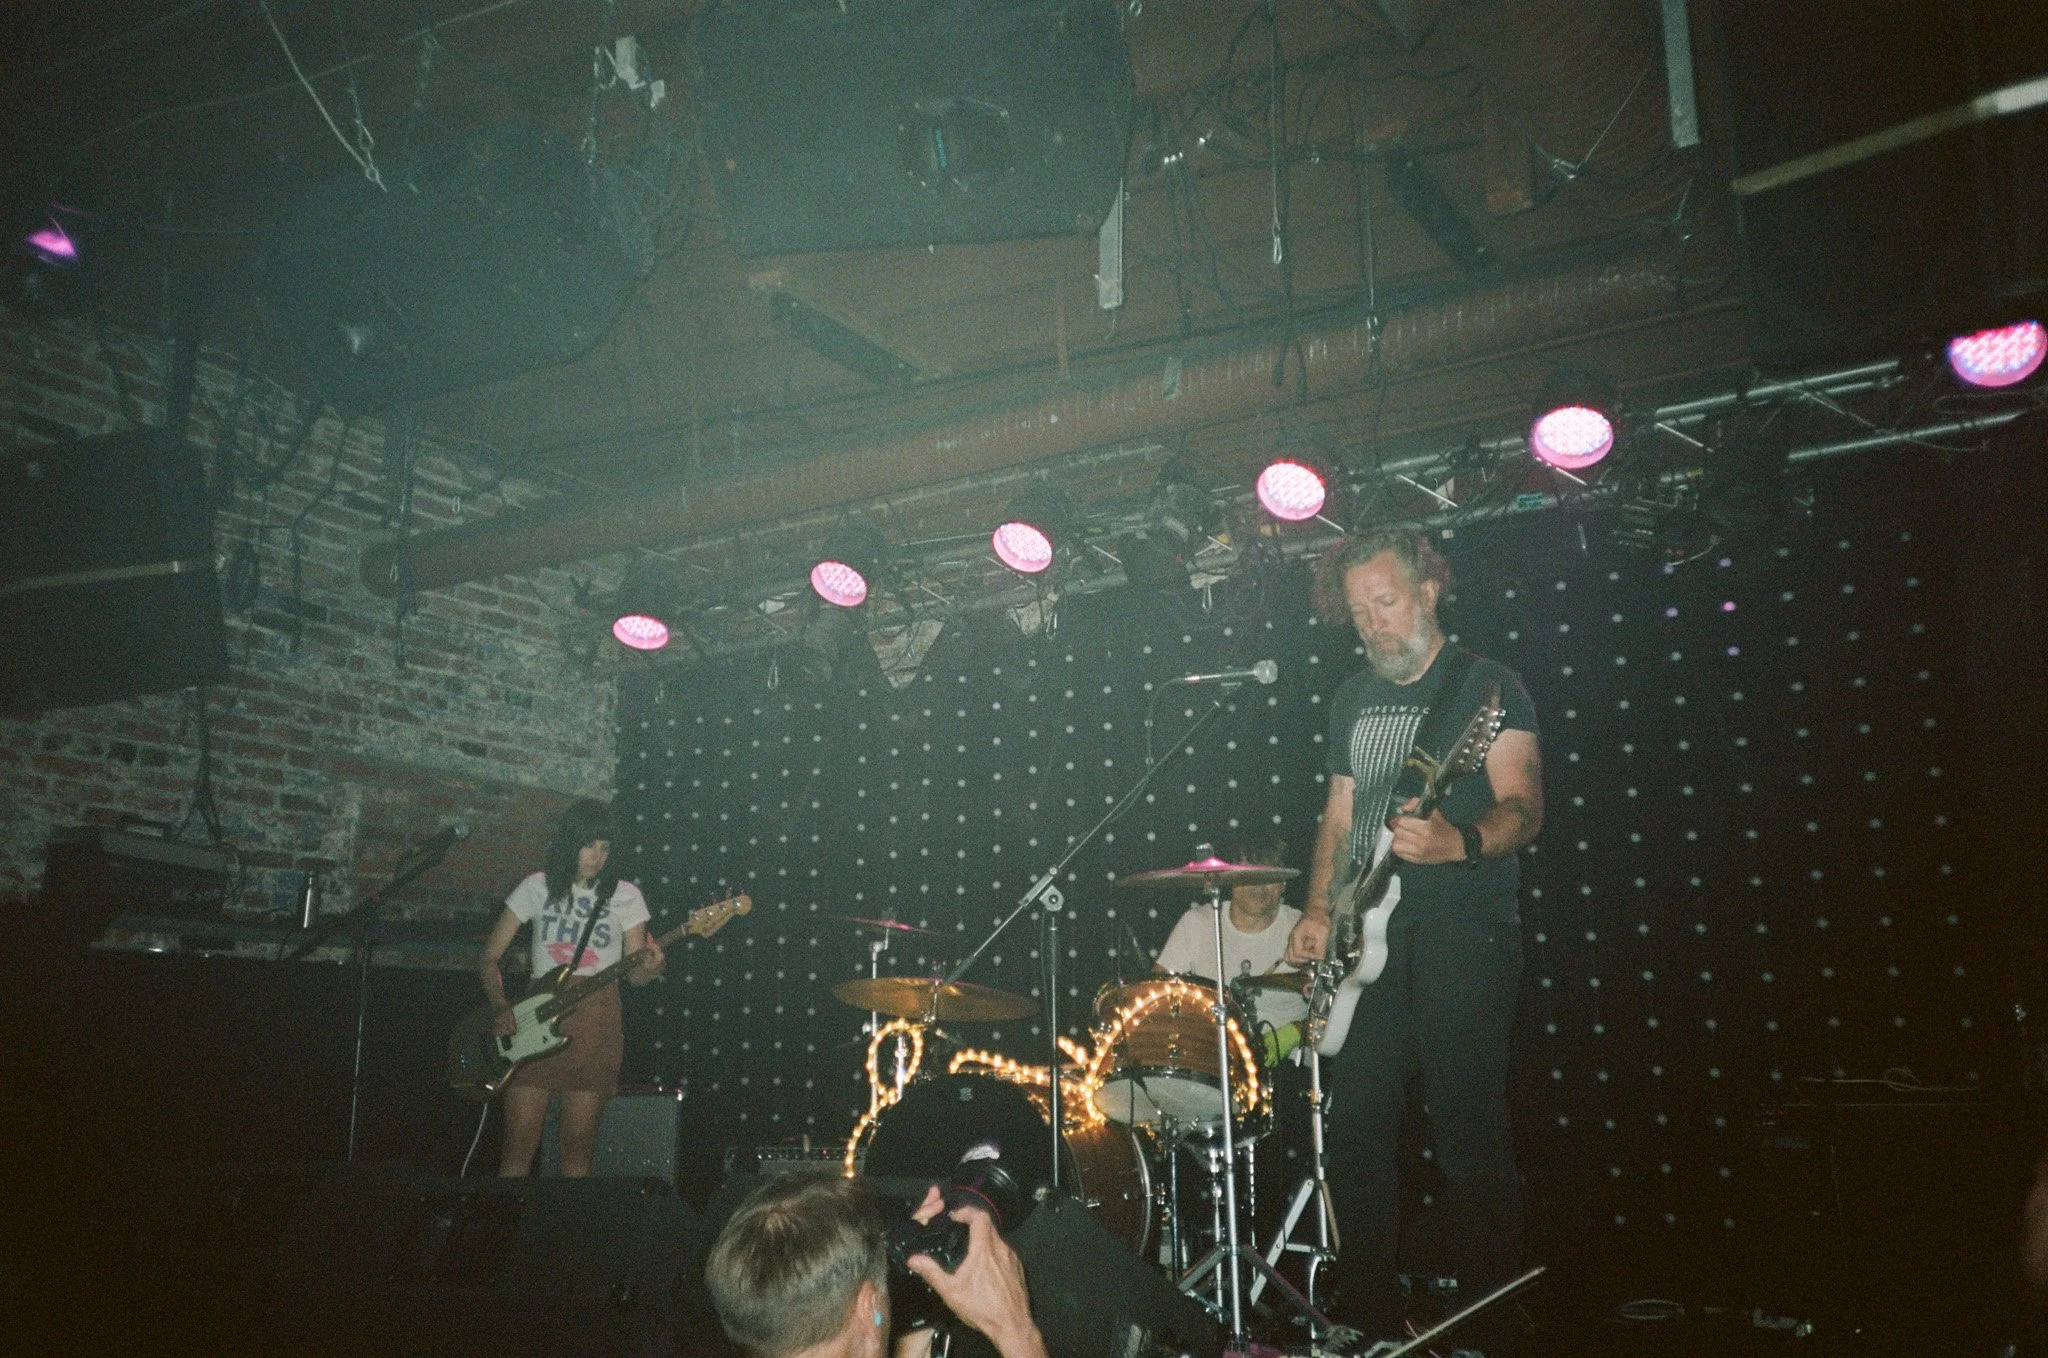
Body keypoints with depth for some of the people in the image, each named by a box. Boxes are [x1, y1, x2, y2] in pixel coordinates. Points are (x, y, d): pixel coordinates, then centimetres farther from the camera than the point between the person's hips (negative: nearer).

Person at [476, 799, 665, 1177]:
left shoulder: (624, 895, 4)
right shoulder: (538, 887, 5)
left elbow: (634, 974, 5)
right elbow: (489, 956, 7)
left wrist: (650, 968, -19)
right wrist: (501, 1007, -10)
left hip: (596, 1022, 0)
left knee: (578, 1146, 1)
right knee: (519, 1143, -4)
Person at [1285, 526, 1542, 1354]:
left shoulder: (1484, 686, -2)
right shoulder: (1354, 699, 17)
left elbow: (1523, 807, -12)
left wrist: (1462, 842, -33)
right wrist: (1319, 912, 8)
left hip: (1463, 937, -6)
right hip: (1372, 938, 6)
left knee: (1469, 1137, -6)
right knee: (1354, 1128, 6)